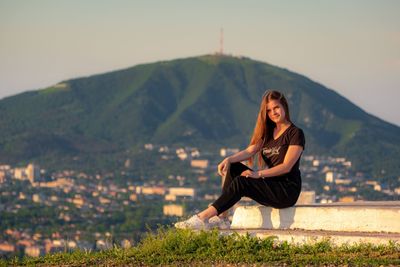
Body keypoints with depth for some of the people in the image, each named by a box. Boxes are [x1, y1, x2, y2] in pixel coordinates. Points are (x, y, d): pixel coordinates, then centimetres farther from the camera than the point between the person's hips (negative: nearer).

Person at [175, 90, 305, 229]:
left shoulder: (295, 133, -7)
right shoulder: (269, 131, 18)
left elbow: (286, 167, -16)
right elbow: (250, 151, 4)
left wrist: (258, 174, -25)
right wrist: (229, 159, -16)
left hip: (288, 190, -8)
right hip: (270, 185, 8)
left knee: (241, 182, -27)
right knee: (232, 167, -7)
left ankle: (203, 217, -32)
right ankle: (222, 218, -18)